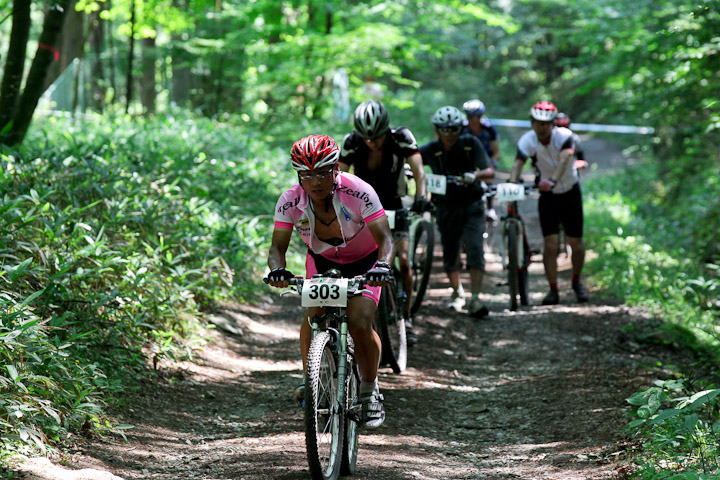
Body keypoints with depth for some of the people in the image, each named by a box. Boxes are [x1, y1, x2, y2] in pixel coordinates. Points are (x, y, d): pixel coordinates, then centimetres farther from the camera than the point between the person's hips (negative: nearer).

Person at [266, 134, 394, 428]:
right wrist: (277, 269, -47)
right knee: (314, 314, -20)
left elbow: (384, 237, -35)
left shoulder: (358, 192, -31)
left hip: (364, 263, -3)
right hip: (322, 262, 3)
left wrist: (383, 265, -55)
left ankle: (370, 391, 0)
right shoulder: (290, 201, -23)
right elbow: (278, 246, -25)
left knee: (358, 324, -20)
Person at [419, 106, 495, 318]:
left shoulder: (471, 144, -11)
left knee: (475, 249, -16)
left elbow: (490, 171, -15)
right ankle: (457, 292, 34)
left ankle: (475, 299, -18)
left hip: (471, 205, -2)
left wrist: (476, 175, -37)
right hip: (446, 207, 2)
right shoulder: (431, 150, -9)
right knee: (450, 253, 9)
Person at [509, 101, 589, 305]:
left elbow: (564, 159, -41)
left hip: (570, 192, -1)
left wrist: (553, 180, -59)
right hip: (547, 196, 1)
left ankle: (577, 281, 29)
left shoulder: (564, 136, -23)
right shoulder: (527, 140, -18)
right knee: (550, 245, -10)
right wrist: (511, 185, -52)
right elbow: (517, 164, -32)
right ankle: (553, 290, 2)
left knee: (576, 244, 3)